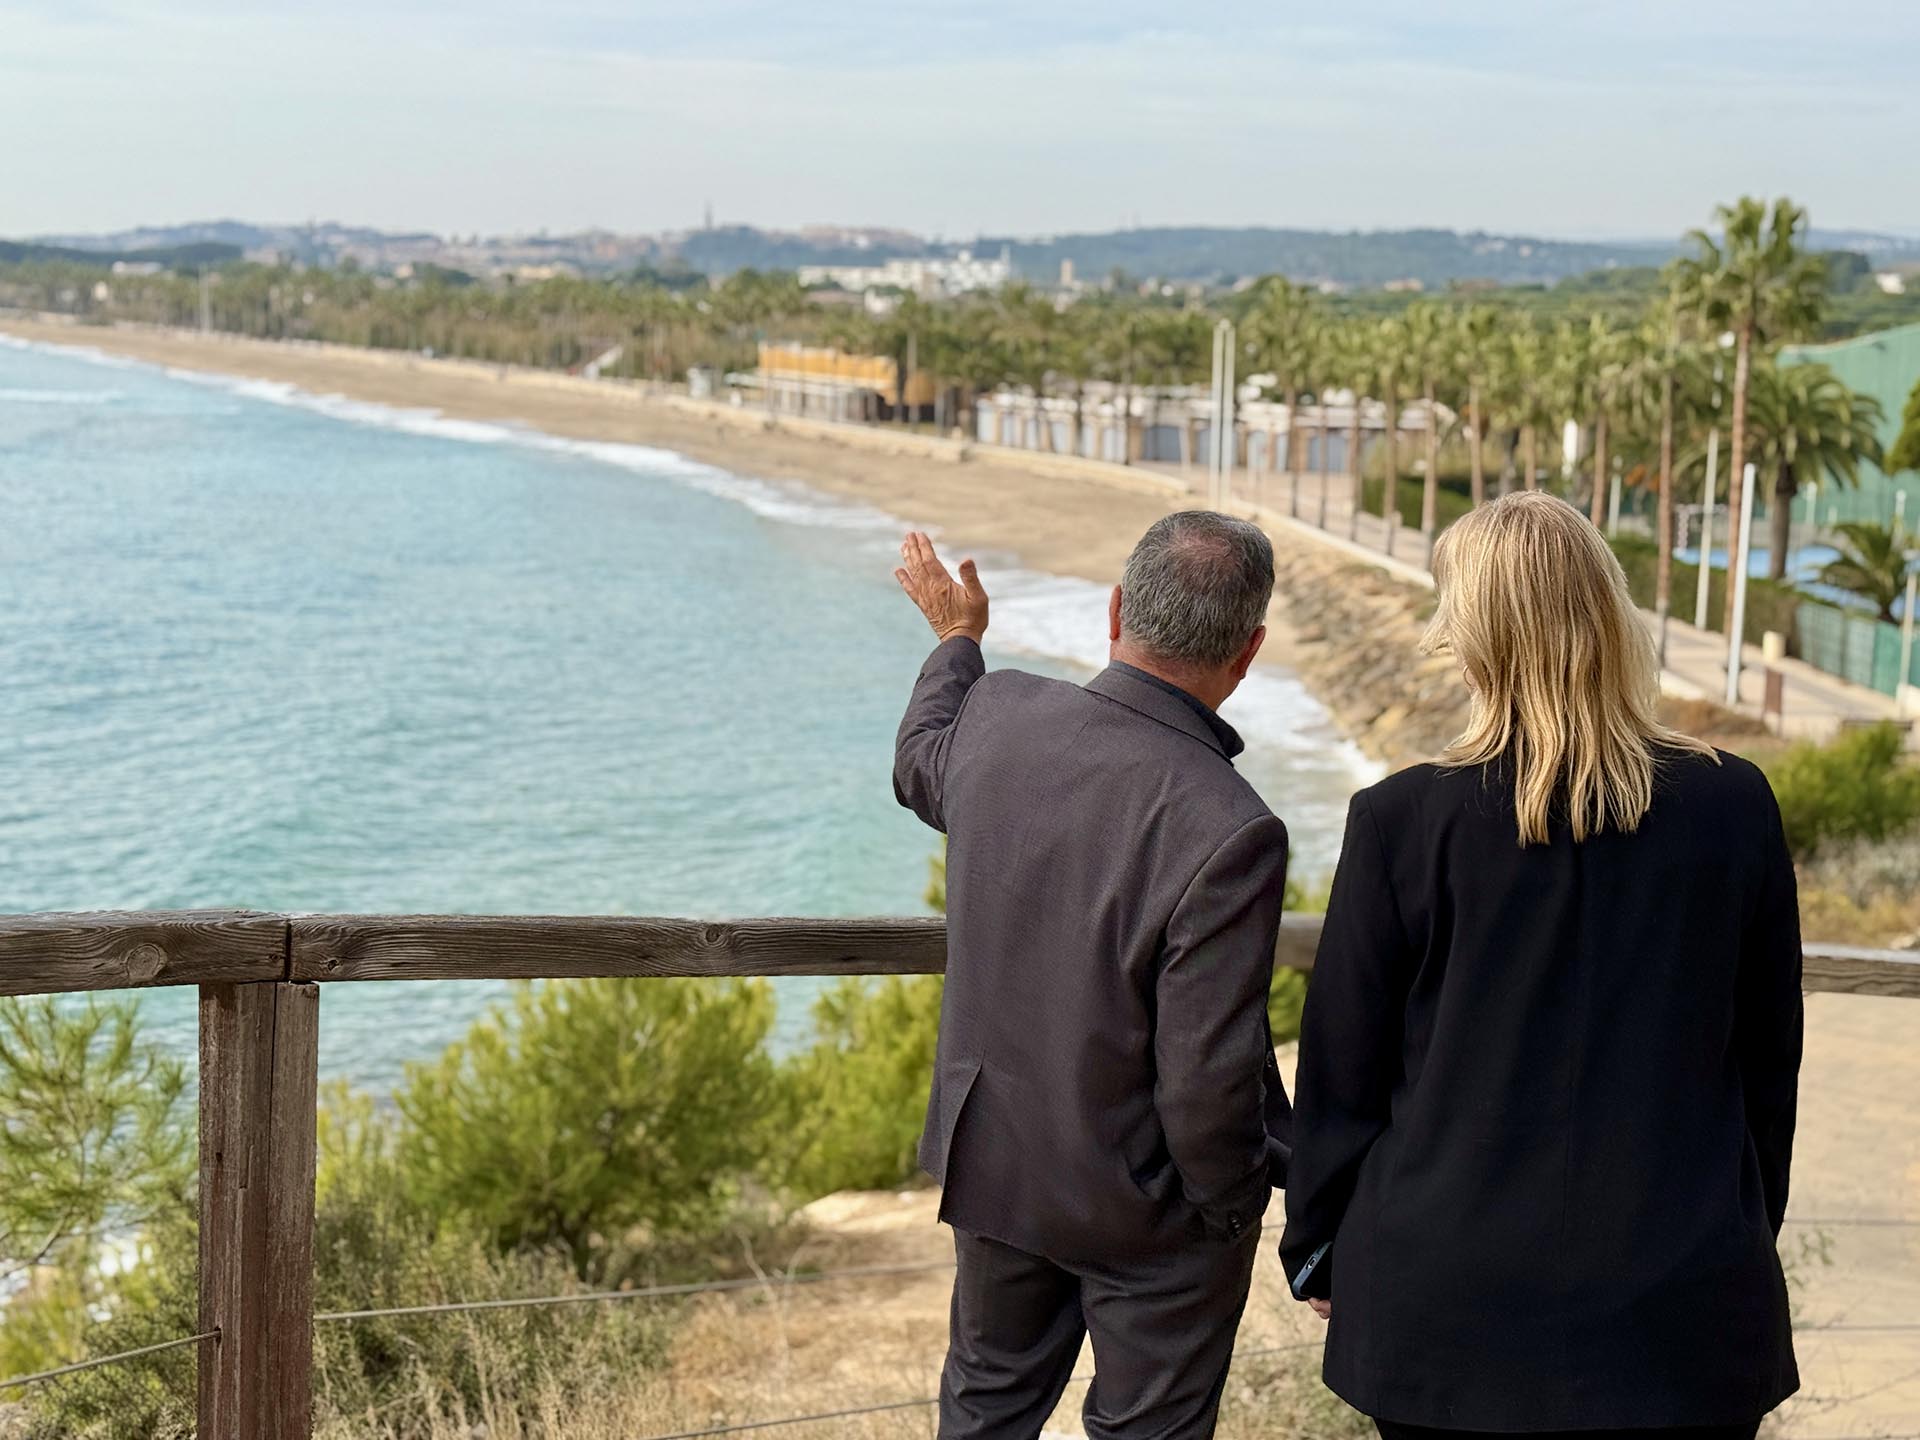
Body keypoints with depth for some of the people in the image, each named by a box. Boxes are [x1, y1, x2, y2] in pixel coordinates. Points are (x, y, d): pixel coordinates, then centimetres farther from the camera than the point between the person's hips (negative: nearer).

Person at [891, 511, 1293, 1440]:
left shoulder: (998, 714, -14)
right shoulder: (1228, 832, -33)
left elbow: (919, 770, 14)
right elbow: (1208, 1081, -28)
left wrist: (955, 637, 31)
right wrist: (1231, 1208, -8)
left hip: (992, 1156, 5)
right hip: (1148, 1207, -5)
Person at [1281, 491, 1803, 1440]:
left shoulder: (1402, 820, -12)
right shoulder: (1734, 809, -5)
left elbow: (1341, 1069, -4)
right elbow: (1768, 1060, 5)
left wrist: (1316, 1251, 11)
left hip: (1447, 1308, -1)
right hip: (1683, 1312, 2)